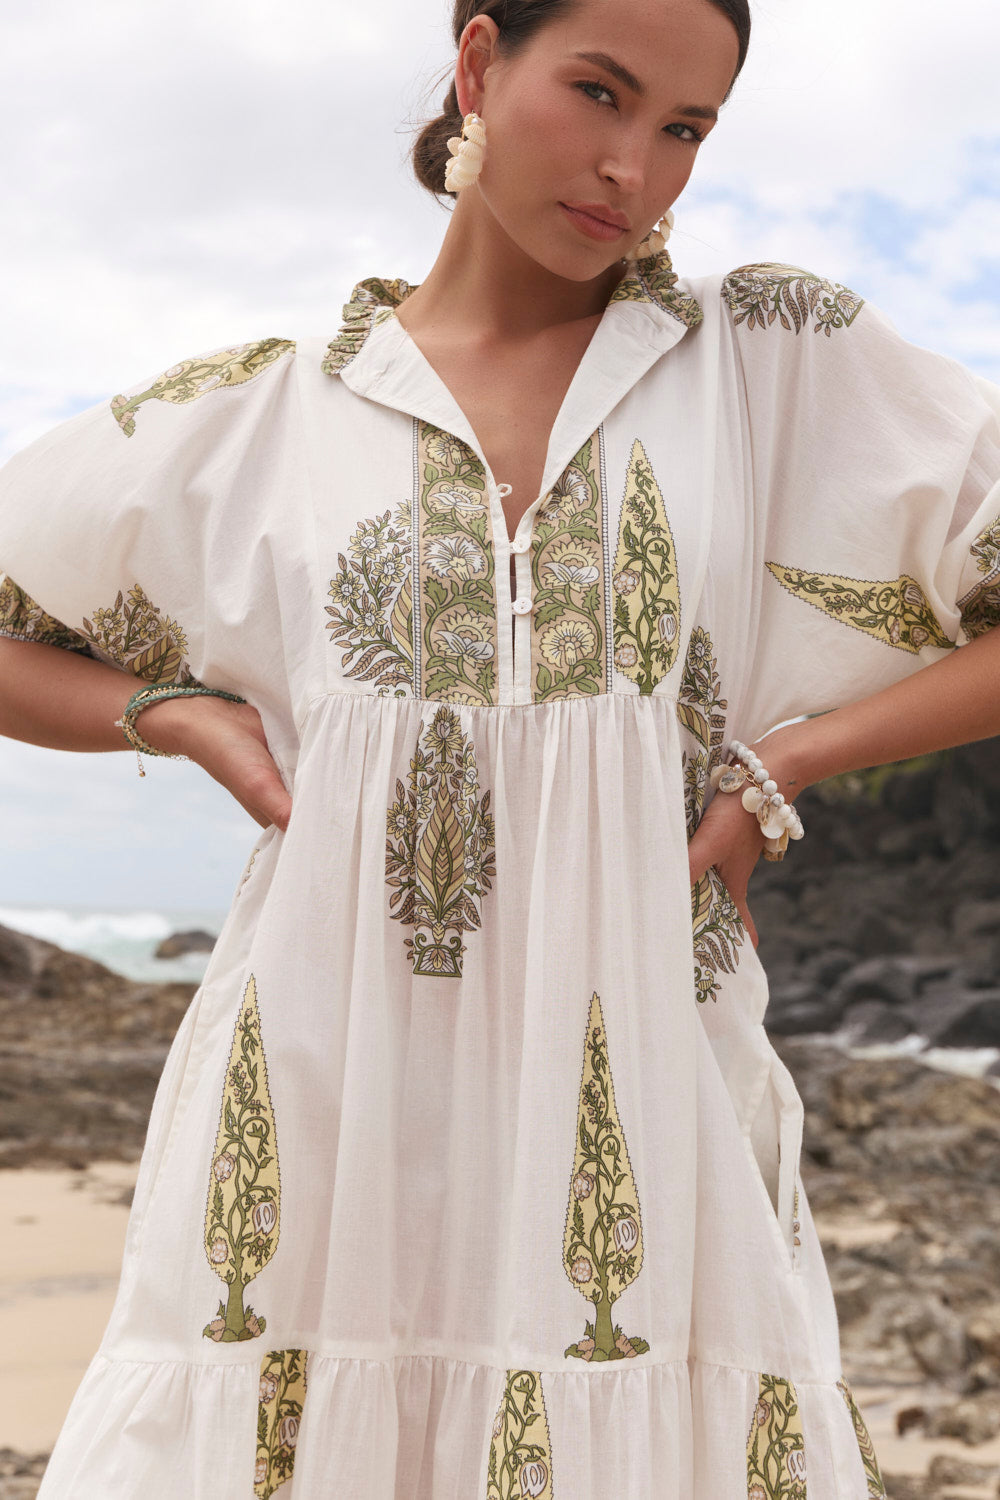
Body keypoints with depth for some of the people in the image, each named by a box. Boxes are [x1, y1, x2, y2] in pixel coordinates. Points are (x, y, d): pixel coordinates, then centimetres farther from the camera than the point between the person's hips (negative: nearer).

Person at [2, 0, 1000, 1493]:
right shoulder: (257, 414, 8)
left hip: (639, 1126, 0)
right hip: (315, 1119, 1)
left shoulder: (787, 360, 6)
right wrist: (194, 716, 1)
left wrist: (784, 759, -4)